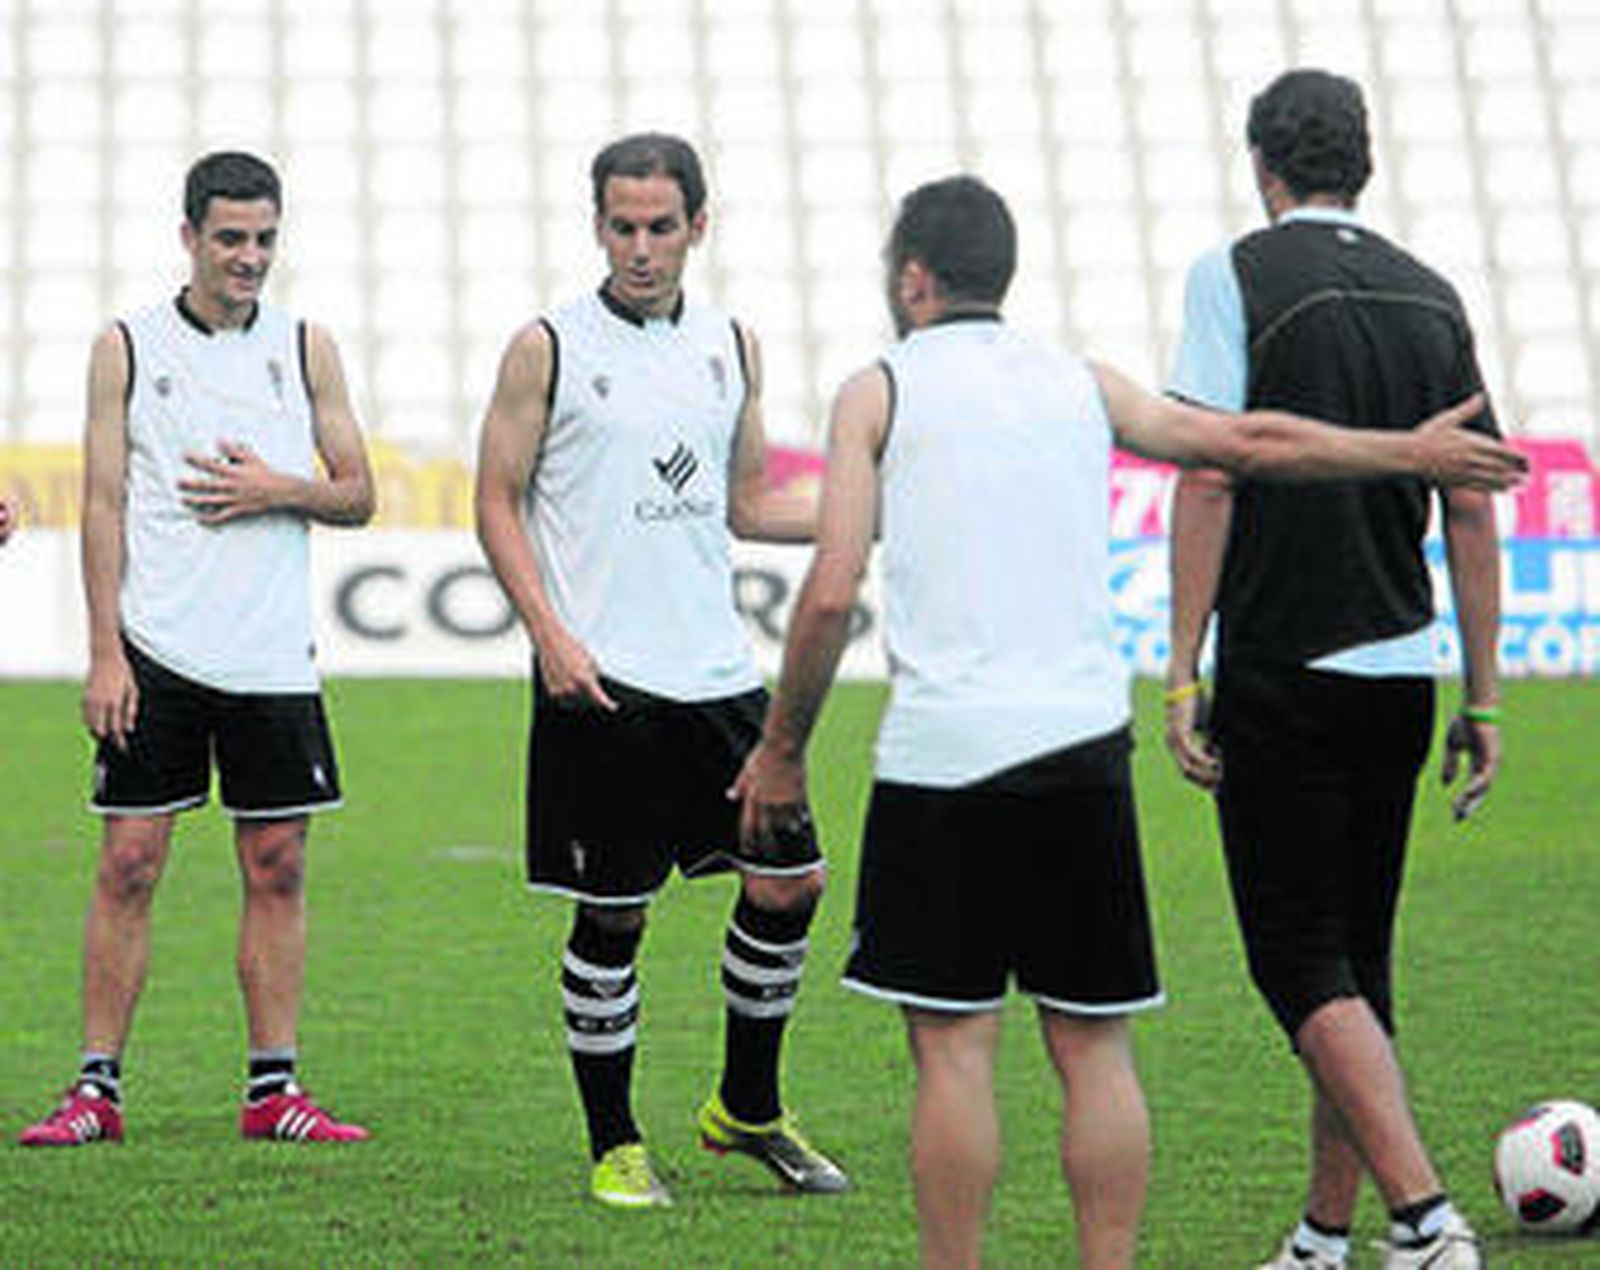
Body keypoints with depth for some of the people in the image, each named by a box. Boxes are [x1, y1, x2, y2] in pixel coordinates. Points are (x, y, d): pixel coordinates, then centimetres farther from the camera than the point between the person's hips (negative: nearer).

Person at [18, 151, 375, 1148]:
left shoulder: (305, 348, 8)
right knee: (130, 862, -2)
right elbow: (105, 504, 0)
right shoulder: (128, 348, 2)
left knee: (277, 867, 4)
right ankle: (98, 1088, 4)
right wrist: (105, 653, -7)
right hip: (157, 649, -2)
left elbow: (358, 495, 11)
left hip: (273, 652, 2)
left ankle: (275, 1090, 10)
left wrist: (280, 489, -10)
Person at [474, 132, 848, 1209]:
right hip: (600, 677, -5)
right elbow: (498, 504, -1)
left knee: (788, 884, 3)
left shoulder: (732, 347, 11)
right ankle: (614, 1144, 12)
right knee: (612, 915, -1)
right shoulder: (548, 349, -3)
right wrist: (550, 634, -11)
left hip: (716, 669, 5)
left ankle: (747, 1109, 22)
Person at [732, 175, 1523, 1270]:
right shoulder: (1082, 386, 13)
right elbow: (1245, 440, 17)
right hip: (1084, 739, 4)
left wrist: (782, 750, 4)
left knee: (954, 1047, -2)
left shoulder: (880, 392, 2)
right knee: (1094, 1047, 8)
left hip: (945, 749, -4)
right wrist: (1411, 450, 28)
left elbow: (831, 594, -5)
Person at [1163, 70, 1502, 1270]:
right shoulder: (1429, 296, 9)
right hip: (1399, 675, 5)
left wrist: (1182, 675, -9)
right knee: (1359, 960, 13)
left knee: (1302, 961, -4)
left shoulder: (1239, 275, -5)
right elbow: (1473, 508, 9)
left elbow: (1209, 481, -11)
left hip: (1281, 676, -5)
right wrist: (1484, 698, 13)